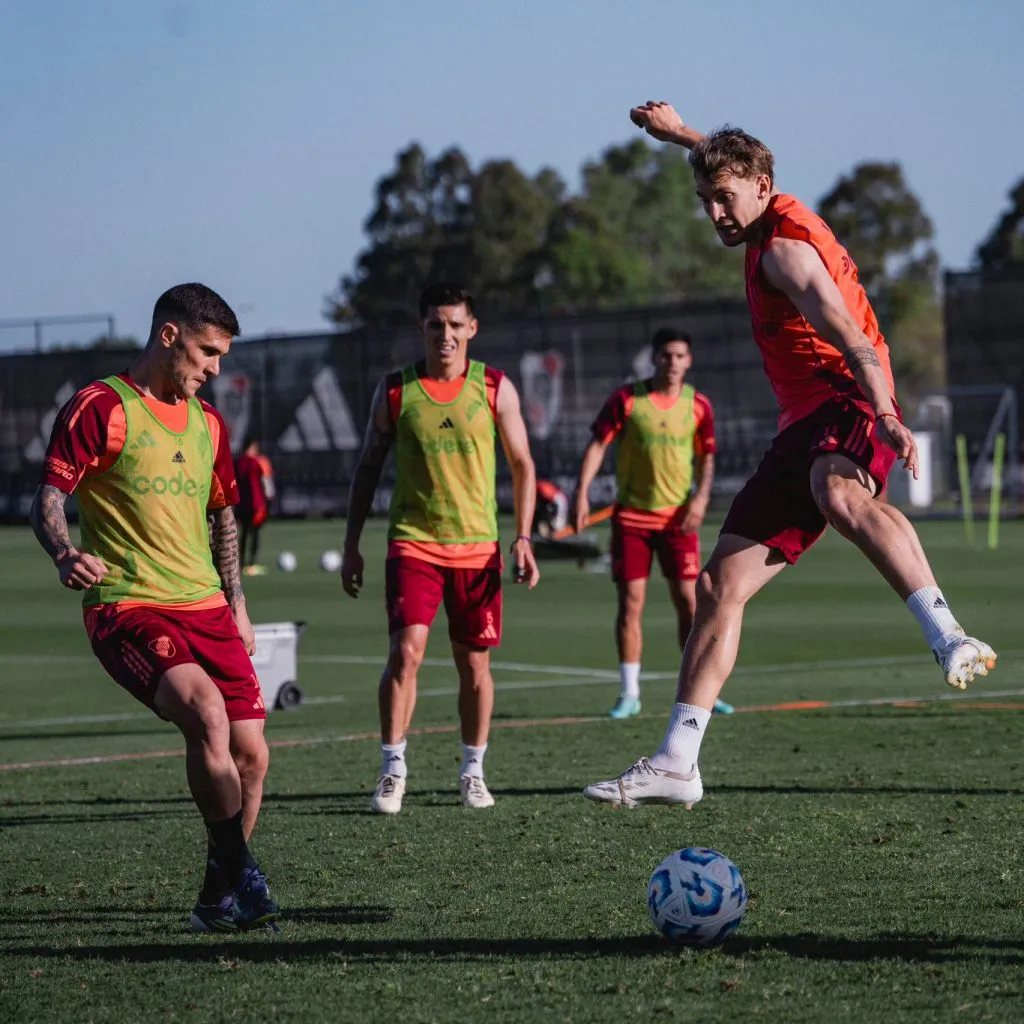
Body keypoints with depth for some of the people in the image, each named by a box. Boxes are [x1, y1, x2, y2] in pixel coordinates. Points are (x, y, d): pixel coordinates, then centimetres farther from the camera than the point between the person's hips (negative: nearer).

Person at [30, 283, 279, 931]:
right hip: (128, 609, -7)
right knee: (204, 709, -30)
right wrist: (66, 555, -30)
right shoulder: (100, 408, -5)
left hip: (206, 609, 7)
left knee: (250, 754, -2)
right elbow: (49, 497, -10)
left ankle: (219, 900, 16)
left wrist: (234, 602, 23)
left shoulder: (207, 423, 17)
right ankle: (241, 874, -21)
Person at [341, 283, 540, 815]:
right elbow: (368, 467, 8)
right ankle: (393, 770, -7)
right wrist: (351, 544, 5)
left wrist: (523, 537, -3)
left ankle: (473, 771, 21)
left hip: (478, 546, 1)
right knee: (405, 651, -15)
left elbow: (522, 465, 7)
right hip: (412, 543, -1)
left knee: (474, 663, 7)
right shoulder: (394, 391, 0)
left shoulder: (495, 388, 0)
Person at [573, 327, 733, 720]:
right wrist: (582, 493, -14)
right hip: (631, 514, -1)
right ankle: (629, 694, 5)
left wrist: (700, 497, -6)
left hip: (678, 516, 1)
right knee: (630, 602, -2)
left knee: (689, 602, -3)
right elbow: (597, 445, -4)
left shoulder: (698, 405, 2)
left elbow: (706, 458, 10)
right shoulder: (626, 399, -4)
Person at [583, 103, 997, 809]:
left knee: (838, 494, -44)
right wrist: (678, 132, 60)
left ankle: (951, 639, -61)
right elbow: (730, 160, 46)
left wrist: (886, 414, -39)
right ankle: (676, 764, 3)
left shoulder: (785, 246, -9)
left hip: (847, 407, -10)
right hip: (805, 425, 10)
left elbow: (851, 337, -25)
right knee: (722, 583, 3)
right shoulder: (778, 218, 19)